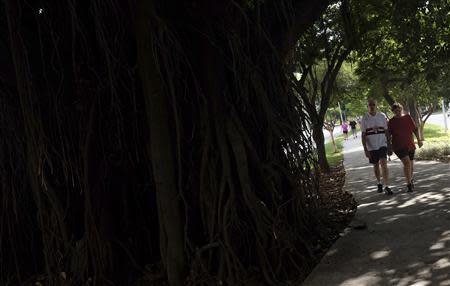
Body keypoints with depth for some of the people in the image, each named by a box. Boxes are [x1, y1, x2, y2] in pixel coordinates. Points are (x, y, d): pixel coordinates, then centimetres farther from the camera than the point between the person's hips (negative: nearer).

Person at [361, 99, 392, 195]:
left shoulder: (382, 116, 1)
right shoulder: (364, 119, -3)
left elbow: (386, 131, 7)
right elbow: (363, 135, -3)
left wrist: (389, 145, 6)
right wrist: (365, 149, -8)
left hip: (382, 144, 0)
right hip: (371, 147, 0)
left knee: (384, 164, -14)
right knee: (376, 166, 12)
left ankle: (386, 186, -15)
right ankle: (379, 183, 33)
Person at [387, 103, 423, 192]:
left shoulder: (408, 117, 5)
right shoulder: (391, 122, -4)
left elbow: (415, 129, 12)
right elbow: (388, 135, 0)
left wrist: (419, 140, 8)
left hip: (410, 145, 4)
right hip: (399, 146, -4)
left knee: (411, 164, 12)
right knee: (407, 162, -20)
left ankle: (410, 180, 37)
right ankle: (409, 184, -14)